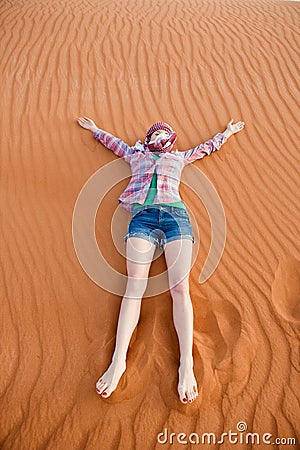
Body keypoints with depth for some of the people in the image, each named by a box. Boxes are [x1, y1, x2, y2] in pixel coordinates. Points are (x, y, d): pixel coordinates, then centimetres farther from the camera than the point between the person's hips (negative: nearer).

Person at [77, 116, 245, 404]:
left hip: (175, 213, 0)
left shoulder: (179, 158, 34)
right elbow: (114, 142, 50)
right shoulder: (136, 155, 34)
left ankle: (186, 364, -24)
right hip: (142, 216, 0)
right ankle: (118, 360, -24)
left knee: (180, 287, -17)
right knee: (135, 285, -18)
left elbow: (208, 146, 48)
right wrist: (95, 129, 63)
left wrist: (228, 132, 61)